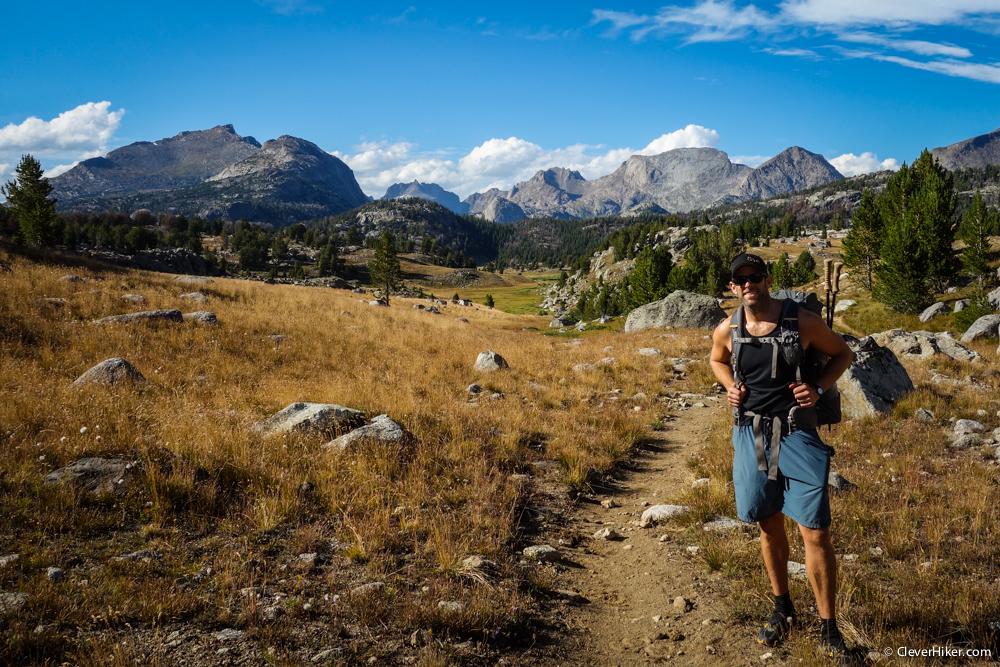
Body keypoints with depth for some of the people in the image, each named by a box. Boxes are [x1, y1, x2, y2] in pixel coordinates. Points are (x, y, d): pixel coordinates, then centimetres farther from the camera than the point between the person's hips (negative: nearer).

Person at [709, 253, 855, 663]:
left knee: (815, 534, -5)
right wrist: (731, 387, 2)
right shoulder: (726, 332, 0)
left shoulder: (802, 321, -9)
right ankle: (783, 610, 35)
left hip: (796, 434, -3)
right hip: (750, 435, 3)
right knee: (769, 526, 15)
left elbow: (842, 354, 6)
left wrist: (818, 388, -10)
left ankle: (829, 630, 12)